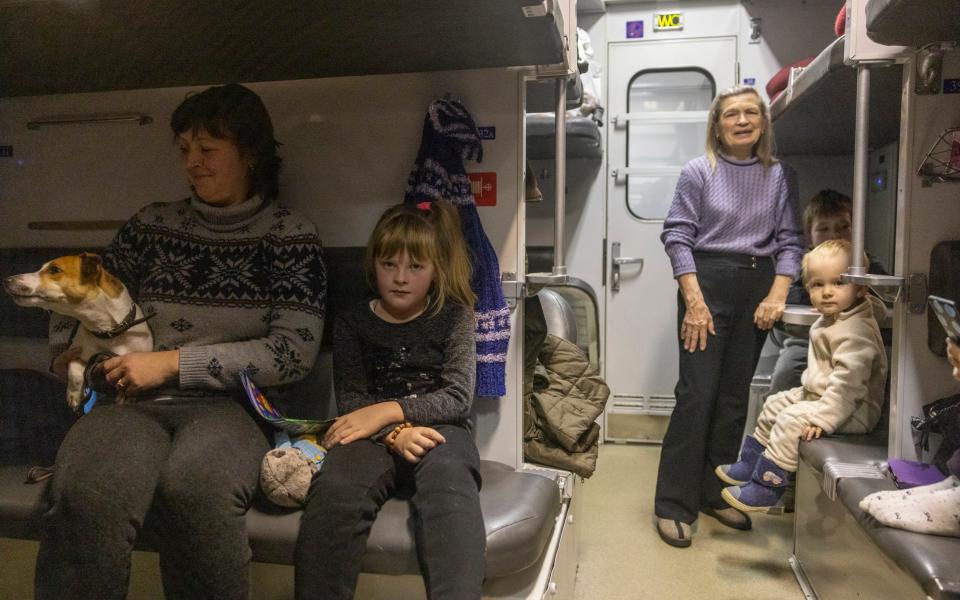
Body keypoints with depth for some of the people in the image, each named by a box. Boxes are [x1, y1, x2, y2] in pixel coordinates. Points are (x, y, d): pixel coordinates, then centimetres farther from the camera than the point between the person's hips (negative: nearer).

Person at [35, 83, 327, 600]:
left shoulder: (290, 235, 4)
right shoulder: (151, 225, 15)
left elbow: (294, 351, -6)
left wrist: (174, 362, -9)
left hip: (230, 404, -2)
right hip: (135, 400, 3)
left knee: (192, 489, -36)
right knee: (87, 494, -32)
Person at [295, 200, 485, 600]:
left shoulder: (453, 316, 10)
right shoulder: (353, 323, 14)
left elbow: (458, 397, -1)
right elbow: (350, 401, 3)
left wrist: (387, 411, -15)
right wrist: (395, 432, -19)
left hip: (438, 429, -1)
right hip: (376, 436, 1)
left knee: (448, 485, -38)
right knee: (332, 487, -33)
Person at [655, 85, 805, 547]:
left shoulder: (779, 176, 8)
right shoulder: (698, 172, -2)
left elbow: (790, 240, 6)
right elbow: (677, 236, -7)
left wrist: (777, 295, -7)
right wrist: (694, 301, -14)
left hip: (758, 287, 4)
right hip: (707, 282, -4)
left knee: (735, 396, 10)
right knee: (696, 395, -7)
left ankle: (714, 494, 24)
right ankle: (674, 504, 4)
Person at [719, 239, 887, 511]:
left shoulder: (855, 331, -25)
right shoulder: (829, 320, 6)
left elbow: (848, 383, -32)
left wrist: (822, 418, -34)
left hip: (852, 408, -11)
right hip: (819, 394, 11)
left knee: (792, 420, -23)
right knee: (775, 404, 14)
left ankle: (765, 488, -13)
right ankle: (750, 465, 24)